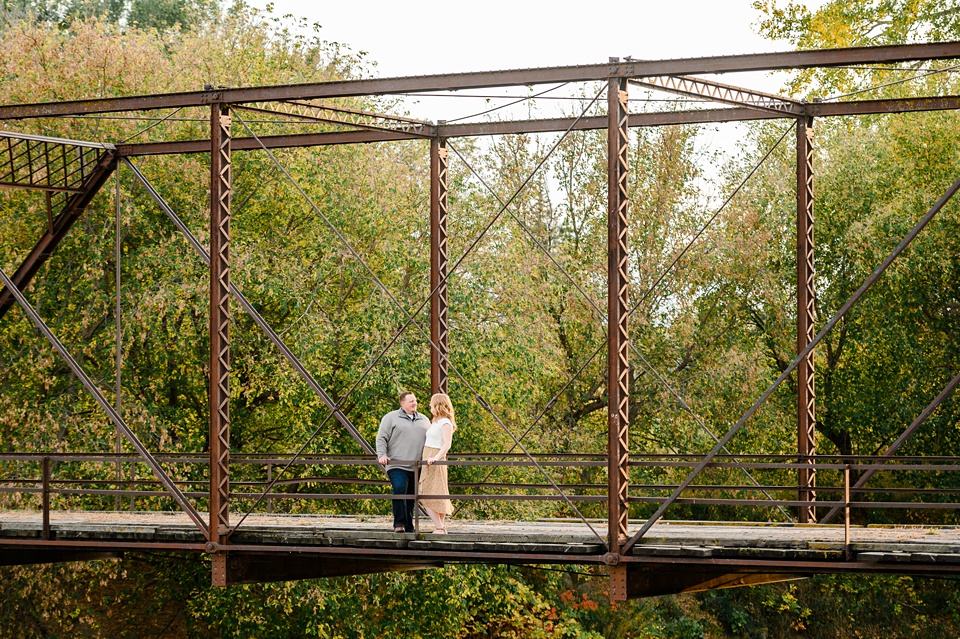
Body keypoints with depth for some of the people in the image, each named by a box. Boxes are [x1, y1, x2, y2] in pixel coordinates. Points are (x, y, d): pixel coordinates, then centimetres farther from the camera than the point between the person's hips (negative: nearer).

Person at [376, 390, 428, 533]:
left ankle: (409, 526, 13)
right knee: (400, 491, -21)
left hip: (417, 468, 5)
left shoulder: (423, 420, 19)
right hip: (398, 466, -5)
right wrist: (382, 455, -13)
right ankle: (399, 524, -17)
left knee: (412, 498, 6)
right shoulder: (391, 418, 5)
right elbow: (381, 438, 1)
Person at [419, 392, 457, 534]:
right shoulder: (435, 422, 19)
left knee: (430, 497, -11)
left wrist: (436, 458, -32)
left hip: (436, 462, -9)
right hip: (428, 461, 9)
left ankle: (440, 528, -11)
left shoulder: (445, 423, -9)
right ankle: (440, 527, 11)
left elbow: (447, 444, -20)